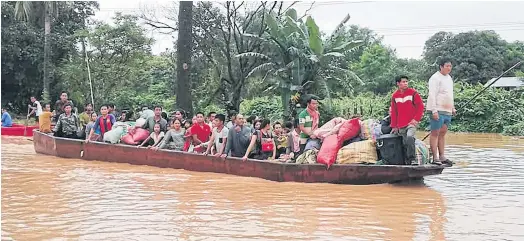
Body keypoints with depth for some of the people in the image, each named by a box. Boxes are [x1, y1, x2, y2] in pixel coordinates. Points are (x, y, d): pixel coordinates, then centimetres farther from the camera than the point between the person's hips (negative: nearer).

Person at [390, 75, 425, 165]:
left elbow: (420, 106, -1)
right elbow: (393, 112, 15)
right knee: (404, 144, 3)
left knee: (410, 137, -27)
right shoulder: (394, 96, 9)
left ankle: (412, 159, -19)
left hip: (411, 123, -4)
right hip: (400, 126, 4)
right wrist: (394, 126, 14)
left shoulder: (413, 93, -1)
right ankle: (408, 161, 15)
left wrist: (416, 119, -10)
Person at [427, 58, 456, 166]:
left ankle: (442, 157, 14)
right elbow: (432, 95, -15)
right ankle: (435, 158, -4)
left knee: (443, 133, 10)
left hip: (447, 111, 9)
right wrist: (434, 111, -21)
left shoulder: (449, 78, 18)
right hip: (438, 111, -8)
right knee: (435, 133, -5)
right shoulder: (435, 78, -10)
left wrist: (453, 107, 23)